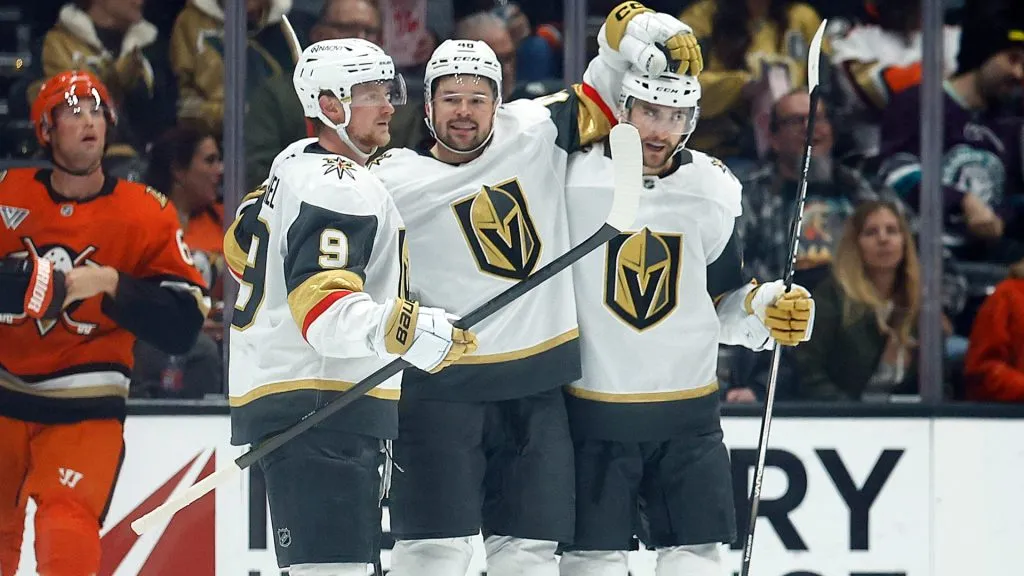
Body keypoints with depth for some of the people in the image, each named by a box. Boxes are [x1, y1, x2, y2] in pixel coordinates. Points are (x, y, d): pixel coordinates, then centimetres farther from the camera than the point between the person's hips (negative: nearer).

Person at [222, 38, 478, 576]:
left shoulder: (298, 165, 16)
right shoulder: (339, 188, -16)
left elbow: (243, 245, 32)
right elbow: (323, 309, -28)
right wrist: (402, 329, -40)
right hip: (316, 410, -11)